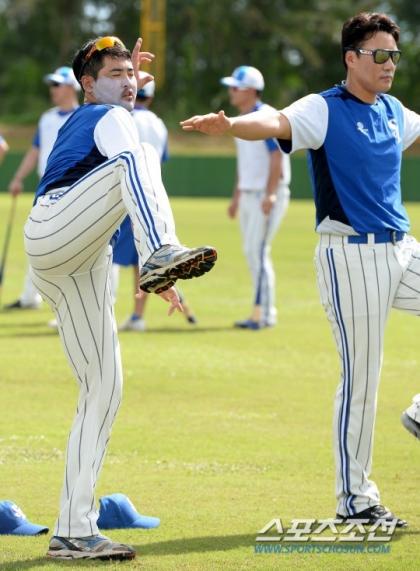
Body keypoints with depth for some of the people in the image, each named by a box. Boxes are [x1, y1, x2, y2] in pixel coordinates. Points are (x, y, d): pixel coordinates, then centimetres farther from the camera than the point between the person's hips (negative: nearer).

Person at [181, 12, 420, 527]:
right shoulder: (324, 110, -9)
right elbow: (276, 123, -29)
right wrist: (230, 126, -51)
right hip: (351, 256, -7)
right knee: (361, 377, -3)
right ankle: (354, 498, 6)